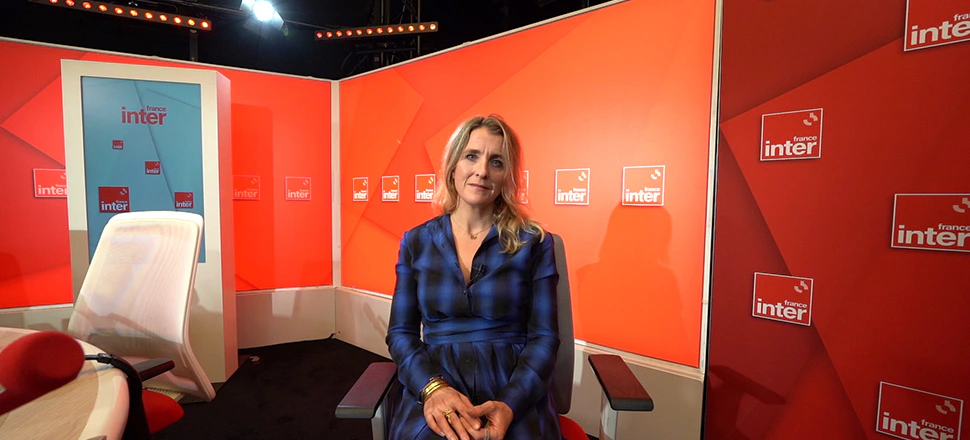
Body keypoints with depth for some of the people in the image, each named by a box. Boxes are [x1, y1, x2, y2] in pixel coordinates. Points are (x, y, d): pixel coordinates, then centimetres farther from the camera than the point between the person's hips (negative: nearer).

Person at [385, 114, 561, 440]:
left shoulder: (533, 243, 1)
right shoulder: (416, 242, 6)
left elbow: (544, 337, 0)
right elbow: (401, 332, 5)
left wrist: (509, 404, -15)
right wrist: (433, 388, -12)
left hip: (513, 386, 0)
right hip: (431, 380, 1)